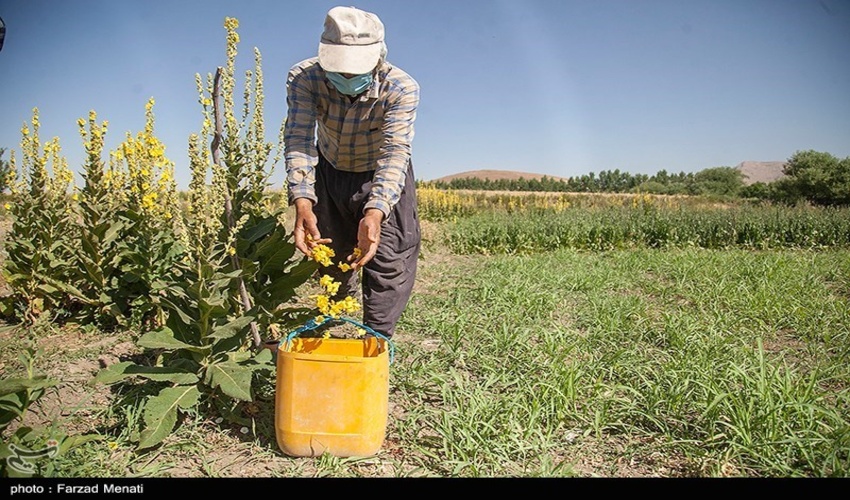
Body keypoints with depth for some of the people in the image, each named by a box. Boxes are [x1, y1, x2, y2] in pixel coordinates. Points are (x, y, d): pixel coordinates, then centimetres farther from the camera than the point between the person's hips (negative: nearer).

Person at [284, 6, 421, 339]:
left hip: (385, 180, -2)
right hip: (329, 172, 2)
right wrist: (302, 204, -53)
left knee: (391, 259, -13)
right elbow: (298, 141, -36)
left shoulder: (401, 88, -33)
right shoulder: (304, 78, -28)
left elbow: (395, 153, -41)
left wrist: (375, 214, -57)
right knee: (331, 252, 16)